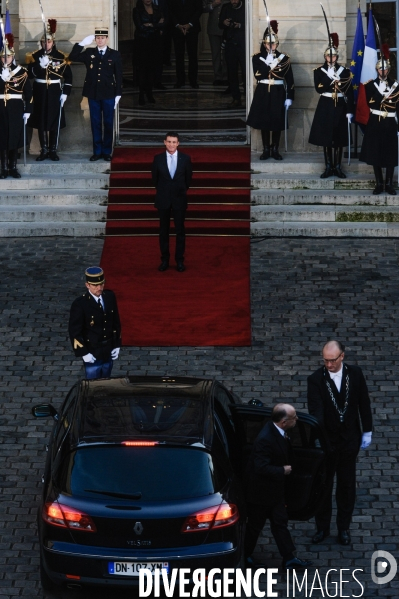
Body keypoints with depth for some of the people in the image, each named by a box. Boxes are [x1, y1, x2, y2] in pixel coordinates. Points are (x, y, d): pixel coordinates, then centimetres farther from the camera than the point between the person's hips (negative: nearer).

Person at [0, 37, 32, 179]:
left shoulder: (21, 71, 2)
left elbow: (28, 93, 2)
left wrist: (27, 111, -1)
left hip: (16, 110, 0)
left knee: (15, 137, 3)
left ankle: (13, 167, 12)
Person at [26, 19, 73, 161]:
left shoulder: (61, 57, 1)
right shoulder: (34, 56, 2)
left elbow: (68, 77, 1)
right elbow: (30, 74, -8)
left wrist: (65, 93, -6)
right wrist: (40, 65, -22)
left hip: (55, 92, -1)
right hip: (40, 92, 1)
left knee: (55, 121, 2)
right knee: (41, 121, 4)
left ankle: (53, 150, 10)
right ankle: (44, 150, 12)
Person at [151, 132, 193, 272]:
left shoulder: (185, 159, -5)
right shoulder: (158, 159, -4)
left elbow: (188, 178, 7)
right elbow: (155, 178, 8)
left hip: (179, 199, 0)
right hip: (163, 199, 0)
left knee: (180, 230, 4)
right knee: (164, 230, 7)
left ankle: (179, 260, 12)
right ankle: (164, 260, 14)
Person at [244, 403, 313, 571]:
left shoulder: (279, 433, -4)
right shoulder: (265, 439, -33)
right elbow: (261, 468, -34)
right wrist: (283, 470, -23)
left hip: (275, 488, 8)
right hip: (261, 490, -8)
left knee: (280, 522, 12)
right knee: (255, 525, 10)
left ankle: (289, 559, 18)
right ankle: (244, 556, 30)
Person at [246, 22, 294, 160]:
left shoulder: (283, 58, 2)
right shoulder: (257, 58, 2)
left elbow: (290, 80, 0)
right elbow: (258, 75, -12)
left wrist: (289, 97, -5)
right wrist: (270, 65, -19)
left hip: (278, 93, 0)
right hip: (263, 93, 0)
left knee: (278, 122, 2)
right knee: (264, 122, 3)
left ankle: (275, 149, 11)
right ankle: (266, 149, 10)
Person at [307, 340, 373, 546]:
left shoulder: (355, 374, -7)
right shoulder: (316, 379, -14)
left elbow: (364, 403, 3)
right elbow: (315, 410, -23)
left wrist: (367, 431, 4)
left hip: (349, 439, 1)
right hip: (326, 440, -1)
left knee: (347, 485, 11)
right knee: (323, 486, 11)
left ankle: (344, 527, 25)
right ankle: (322, 527, 25)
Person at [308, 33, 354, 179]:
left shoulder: (344, 72, 3)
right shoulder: (319, 71, 2)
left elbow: (350, 93, 1)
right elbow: (318, 89, -10)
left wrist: (349, 111, -5)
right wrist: (332, 81, -20)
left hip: (340, 107, 0)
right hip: (325, 106, 0)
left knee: (339, 137, 2)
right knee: (325, 136, 1)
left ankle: (337, 167, 9)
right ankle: (328, 167, 8)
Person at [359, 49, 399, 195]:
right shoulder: (371, 85, 3)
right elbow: (370, 103, -9)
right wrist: (387, 97, -16)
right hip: (375, 123, 0)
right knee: (375, 154, 1)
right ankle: (379, 184, 8)